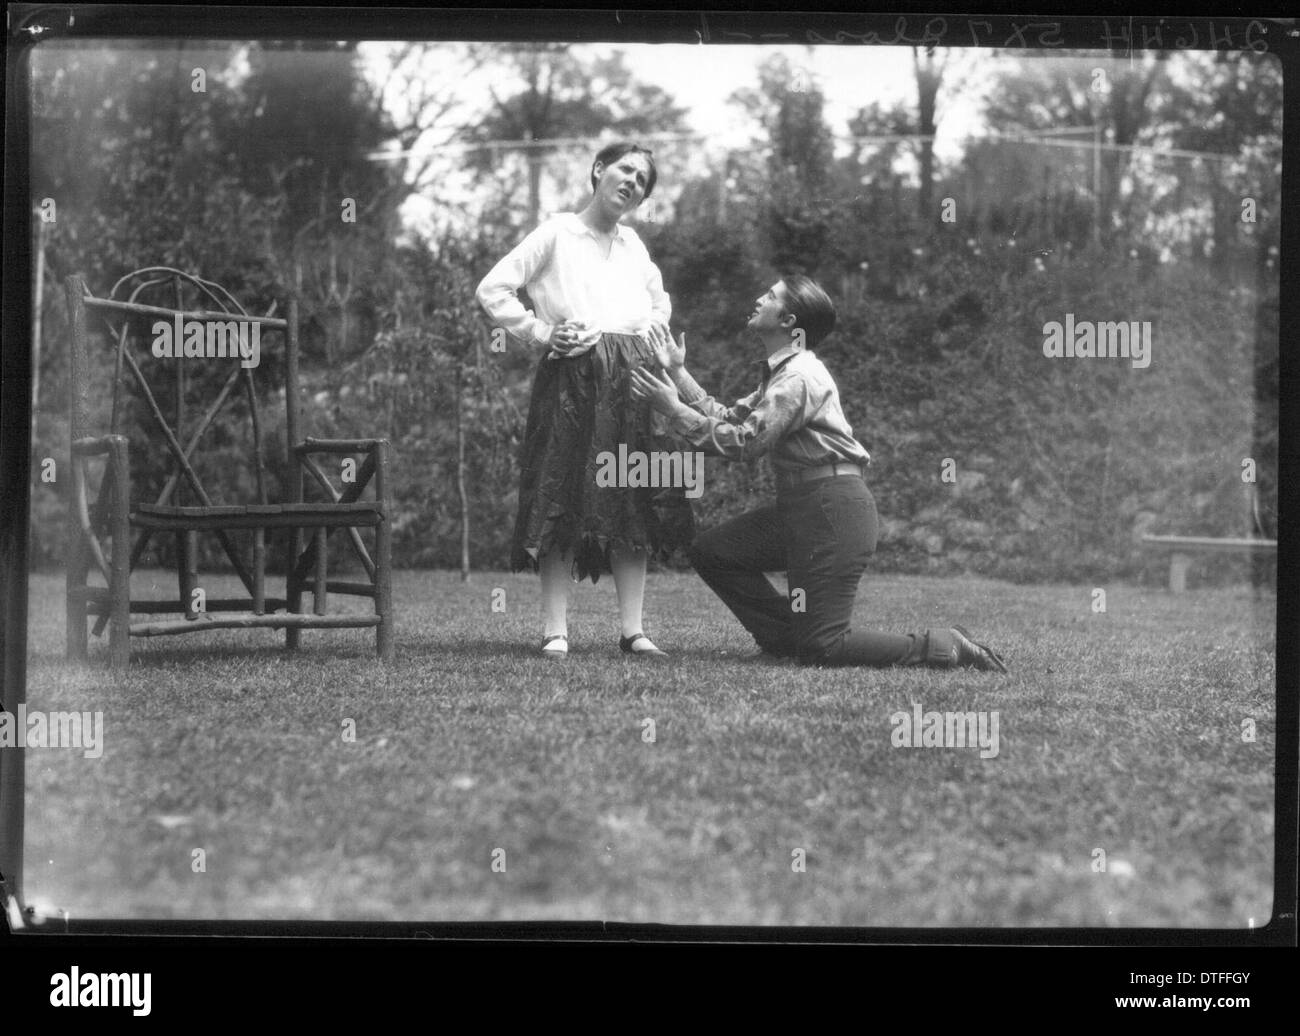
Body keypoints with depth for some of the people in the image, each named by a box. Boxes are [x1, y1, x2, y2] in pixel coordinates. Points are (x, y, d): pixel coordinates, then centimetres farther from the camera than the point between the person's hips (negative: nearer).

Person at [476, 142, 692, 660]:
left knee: (633, 506, 1)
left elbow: (660, 302, 30)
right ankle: (556, 631, -8)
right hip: (572, 378, -5)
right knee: (563, 502, -9)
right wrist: (539, 331, -6)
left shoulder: (633, 244, 19)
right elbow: (492, 290, -2)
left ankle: (633, 628, 2)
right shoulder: (557, 233, 3)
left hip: (631, 381, 5)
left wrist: (646, 338, 11)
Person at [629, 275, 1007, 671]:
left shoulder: (799, 378, -16)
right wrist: (679, 374, 14)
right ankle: (786, 638, 12)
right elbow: (731, 419, 13)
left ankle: (947, 648, -3)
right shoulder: (779, 373, 15)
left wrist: (674, 409, -13)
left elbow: (743, 442, -18)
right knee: (710, 552, 8)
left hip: (833, 508, -10)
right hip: (797, 506, 10)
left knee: (820, 648, -11)